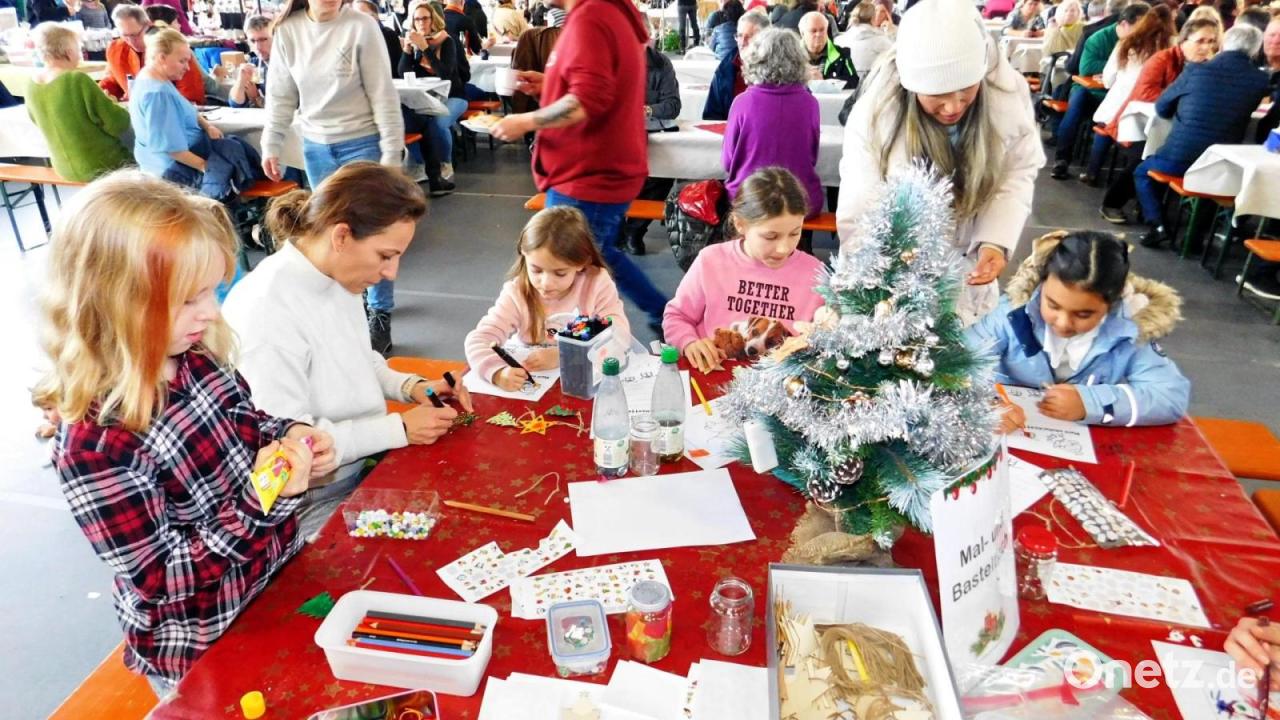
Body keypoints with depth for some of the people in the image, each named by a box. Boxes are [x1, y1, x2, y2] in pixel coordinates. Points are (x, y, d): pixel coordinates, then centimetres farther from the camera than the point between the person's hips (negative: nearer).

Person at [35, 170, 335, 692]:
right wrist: (260, 504, -35)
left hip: (280, 576, 6)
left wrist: (289, 437, -13)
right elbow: (159, 580, -24)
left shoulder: (196, 359, -12)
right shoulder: (93, 444, -30)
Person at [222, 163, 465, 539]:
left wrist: (411, 387, -3)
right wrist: (400, 428, -22)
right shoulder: (268, 311, -27)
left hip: (364, 464, 8)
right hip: (311, 503, -8)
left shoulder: (338, 278, -2)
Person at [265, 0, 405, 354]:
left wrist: (391, 154, -12)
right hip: (315, 146, 4)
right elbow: (280, 95, 6)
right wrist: (270, 146, 4)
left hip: (362, 142, -4)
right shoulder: (288, 30, -1)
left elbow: (383, 94, -10)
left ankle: (381, 315, 9)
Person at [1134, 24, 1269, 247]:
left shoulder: (1196, 70, -6)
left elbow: (1161, 108, 7)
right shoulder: (1261, 80, -1)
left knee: (1142, 172, 24)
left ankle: (1156, 225, 4)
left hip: (1179, 157, -3)